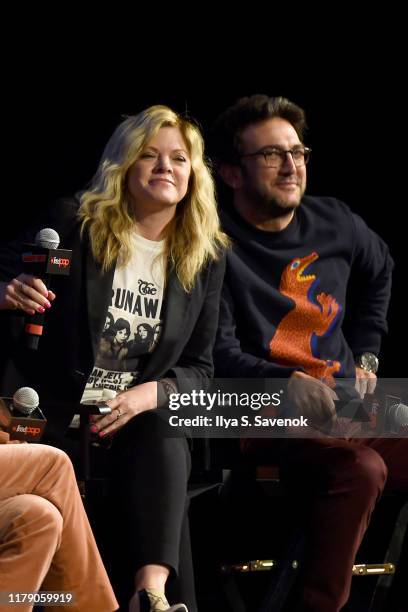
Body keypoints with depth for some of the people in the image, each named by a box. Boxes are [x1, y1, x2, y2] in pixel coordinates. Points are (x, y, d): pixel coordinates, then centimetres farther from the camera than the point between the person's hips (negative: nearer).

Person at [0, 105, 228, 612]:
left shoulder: (206, 254, 9)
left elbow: (198, 366, 10)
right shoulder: (72, 224, 0)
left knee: (164, 437, -33)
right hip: (52, 412, -2)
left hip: (138, 418, 2)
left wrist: (148, 394, -12)